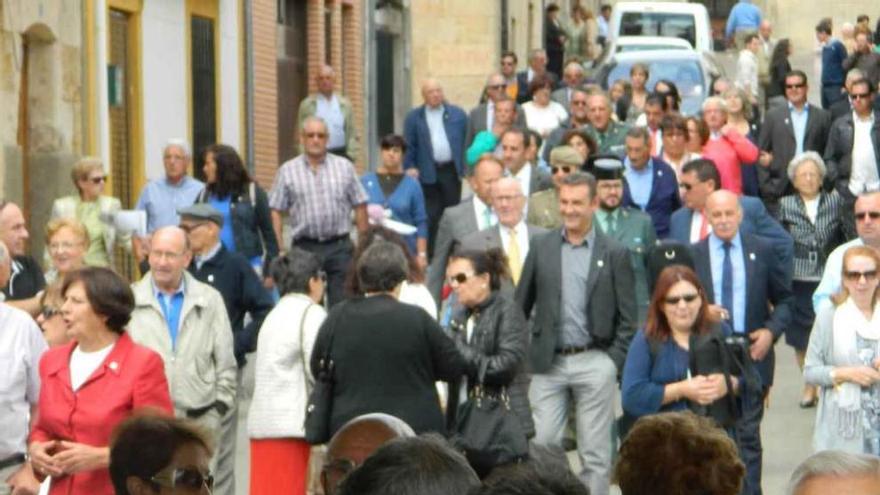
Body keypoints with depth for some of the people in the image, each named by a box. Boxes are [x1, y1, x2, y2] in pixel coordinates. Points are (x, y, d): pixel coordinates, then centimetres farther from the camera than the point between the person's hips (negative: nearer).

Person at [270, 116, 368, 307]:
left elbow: (360, 206, 8)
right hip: (305, 247, 0)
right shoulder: (287, 171, 4)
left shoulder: (345, 167, 8)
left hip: (339, 246, 1)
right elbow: (275, 212, 2)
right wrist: (279, 250, -6)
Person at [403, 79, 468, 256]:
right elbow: (409, 146, 4)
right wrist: (410, 168, -7)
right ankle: (429, 253, 5)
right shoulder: (414, 117, 5)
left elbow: (467, 141, 7)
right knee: (430, 216, -1)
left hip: (451, 170, 1)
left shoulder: (457, 114, 7)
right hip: (427, 173, -1)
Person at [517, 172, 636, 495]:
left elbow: (627, 318, 1)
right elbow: (521, 305, 10)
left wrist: (614, 362, -6)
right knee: (542, 444, 0)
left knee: (595, 453, 4)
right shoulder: (541, 247, 6)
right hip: (548, 363, 2)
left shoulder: (614, 254, 1)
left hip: (594, 362, -2)